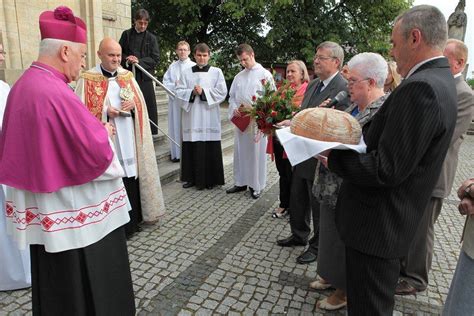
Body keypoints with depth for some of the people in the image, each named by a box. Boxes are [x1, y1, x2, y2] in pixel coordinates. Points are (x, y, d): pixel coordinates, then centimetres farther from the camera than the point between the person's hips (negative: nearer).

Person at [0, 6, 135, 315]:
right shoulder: (56, 93, -25)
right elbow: (96, 153, -26)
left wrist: (93, 129, 6)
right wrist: (104, 133, -5)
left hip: (45, 208, 9)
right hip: (73, 213, -9)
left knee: (56, 285, 25)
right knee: (83, 285, 10)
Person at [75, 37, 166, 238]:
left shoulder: (127, 76, 11)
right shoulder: (88, 79, -4)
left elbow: (141, 103, 14)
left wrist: (133, 103, -8)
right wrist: (106, 112, -19)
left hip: (128, 138, 5)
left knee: (131, 175, 10)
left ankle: (132, 219, 25)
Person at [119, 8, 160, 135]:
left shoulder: (151, 38, 6)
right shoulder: (126, 34, 9)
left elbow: (156, 59, -1)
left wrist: (139, 61, -13)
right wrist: (126, 58, -12)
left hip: (144, 77, 0)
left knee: (147, 105, 0)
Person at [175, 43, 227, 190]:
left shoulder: (216, 72, 7)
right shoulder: (186, 72, 12)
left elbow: (222, 92, -3)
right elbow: (179, 92, 5)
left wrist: (203, 92, -11)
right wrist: (192, 92, -12)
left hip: (209, 118, -2)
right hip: (191, 117, 2)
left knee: (210, 149, -1)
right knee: (192, 148, 4)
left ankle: (210, 179, 11)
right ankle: (192, 178, 17)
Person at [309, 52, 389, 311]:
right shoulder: (356, 105, 8)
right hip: (333, 186, 8)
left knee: (345, 240, 10)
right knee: (333, 235, 22)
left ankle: (345, 291, 32)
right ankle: (333, 276, 44)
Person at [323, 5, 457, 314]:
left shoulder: (420, 87, -24)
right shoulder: (438, 81, 10)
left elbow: (385, 170, -26)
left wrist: (332, 154, -13)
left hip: (377, 226, -10)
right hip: (390, 221, 10)